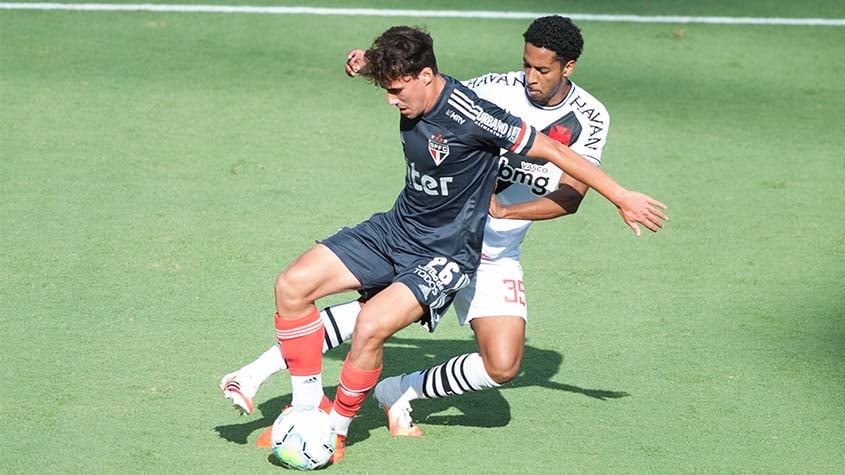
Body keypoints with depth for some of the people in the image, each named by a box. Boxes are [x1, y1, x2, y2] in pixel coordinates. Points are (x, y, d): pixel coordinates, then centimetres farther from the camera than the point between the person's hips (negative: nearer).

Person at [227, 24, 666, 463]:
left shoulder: (469, 115, -26)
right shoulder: (414, 101, -4)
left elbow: (553, 151, -19)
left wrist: (622, 198, -15)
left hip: (445, 256, -8)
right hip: (394, 230, 8)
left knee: (371, 325, -29)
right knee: (292, 285, -8)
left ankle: (337, 429, -5)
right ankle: (308, 405, 4)